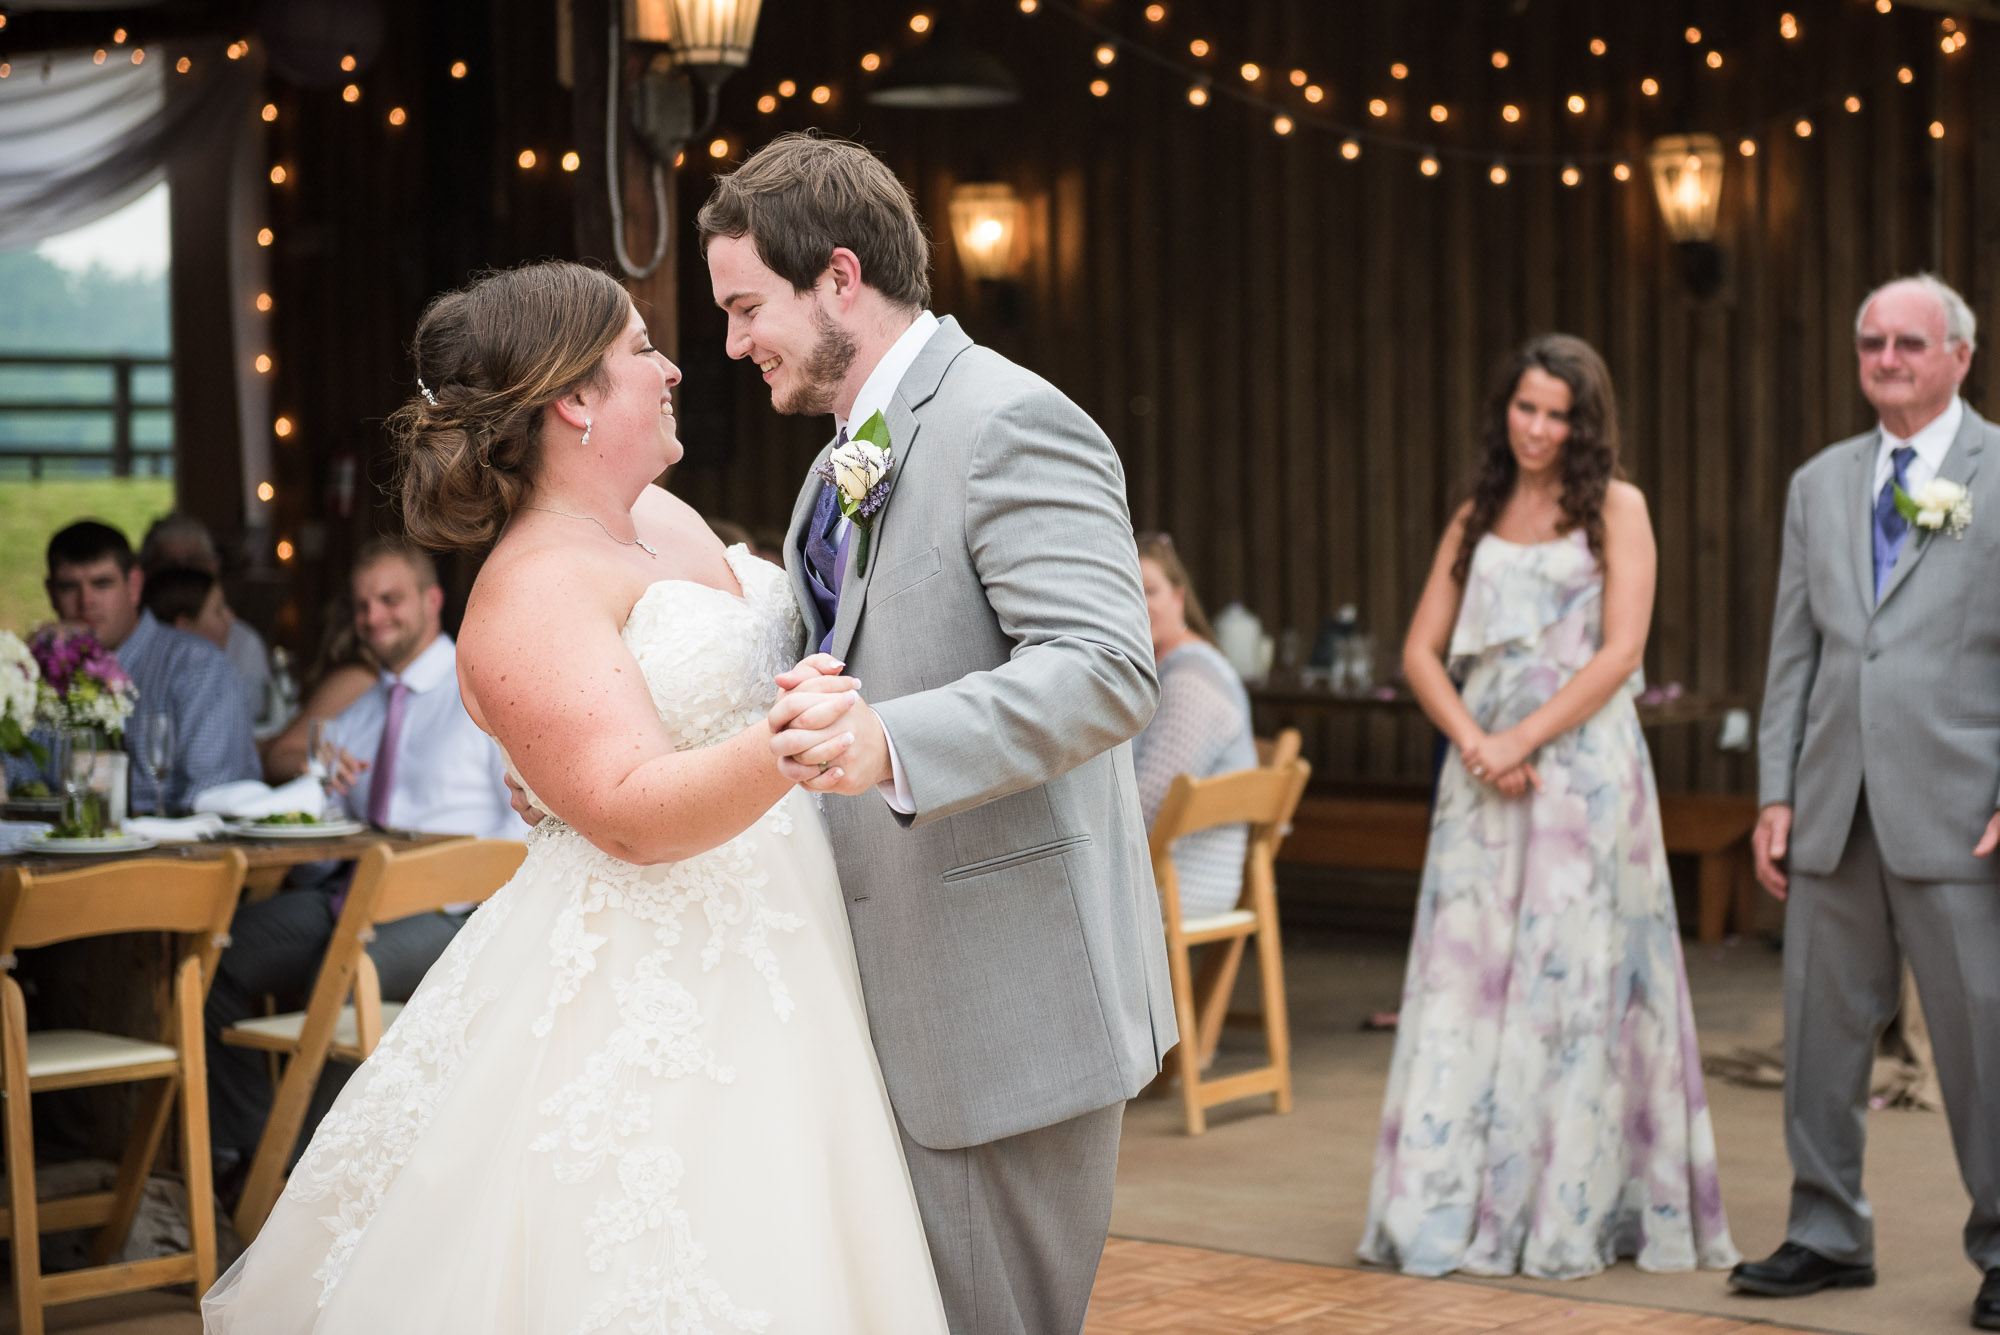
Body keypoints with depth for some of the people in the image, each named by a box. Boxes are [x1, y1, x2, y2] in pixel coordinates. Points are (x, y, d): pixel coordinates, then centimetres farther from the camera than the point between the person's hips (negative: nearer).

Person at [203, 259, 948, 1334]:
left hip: (759, 960, 9)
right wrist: (775, 755, -40)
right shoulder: (530, 596, -16)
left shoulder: (663, 518, 11)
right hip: (640, 994, -9)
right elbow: (636, 812, -25)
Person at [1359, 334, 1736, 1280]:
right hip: (1482, 775, 4)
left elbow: (1621, 652, -7)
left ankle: (1570, 1211, 2)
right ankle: (1453, 1205, 5)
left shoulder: (1615, 510, 2)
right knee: (1467, 978, 1)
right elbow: (1421, 650, 10)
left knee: (1571, 978, -3)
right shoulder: (1475, 519, 15)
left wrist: (1522, 739, -12)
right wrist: (1473, 743, -7)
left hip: (1581, 767, -4)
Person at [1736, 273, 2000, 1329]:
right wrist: (1776, 793, 8)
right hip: (1835, 809, 5)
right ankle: (1828, 1233, 21)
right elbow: (1793, 649, 14)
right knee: (1823, 1029, 9)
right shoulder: (1819, 483, 14)